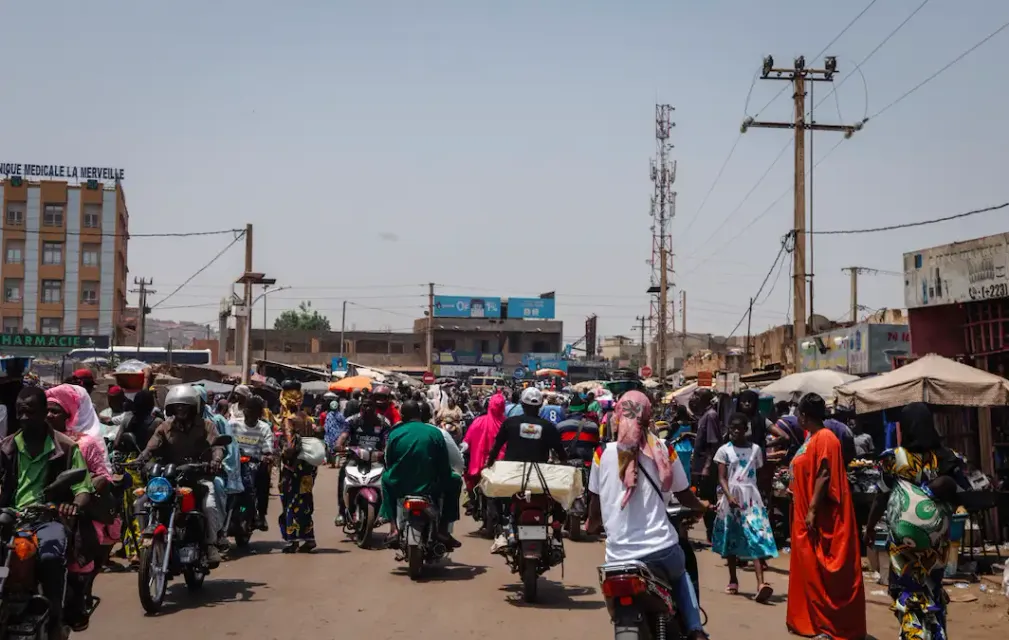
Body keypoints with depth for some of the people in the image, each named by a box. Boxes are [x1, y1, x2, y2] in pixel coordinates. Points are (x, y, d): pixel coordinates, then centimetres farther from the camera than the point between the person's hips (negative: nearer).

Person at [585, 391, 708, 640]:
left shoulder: (603, 453, 0)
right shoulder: (663, 449, 0)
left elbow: (596, 503, 9)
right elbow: (684, 496, 12)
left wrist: (591, 525, 32)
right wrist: (702, 506, 35)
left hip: (619, 555, 0)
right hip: (661, 547, 1)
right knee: (681, 575, 35)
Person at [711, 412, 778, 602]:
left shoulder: (755, 449, 7)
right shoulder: (724, 450, 2)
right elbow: (721, 478, -5)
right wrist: (729, 496, -20)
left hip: (751, 497, 0)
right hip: (731, 497, 0)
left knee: (757, 538, -14)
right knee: (731, 539, 9)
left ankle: (760, 584, -26)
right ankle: (733, 580, 23)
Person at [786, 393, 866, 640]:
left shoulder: (825, 438, -15)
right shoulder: (812, 438, 14)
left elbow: (824, 476, -21)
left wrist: (812, 510, -23)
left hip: (820, 519, -10)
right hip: (805, 514, 10)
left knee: (825, 572, -6)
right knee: (808, 569, 14)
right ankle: (809, 620, 23)